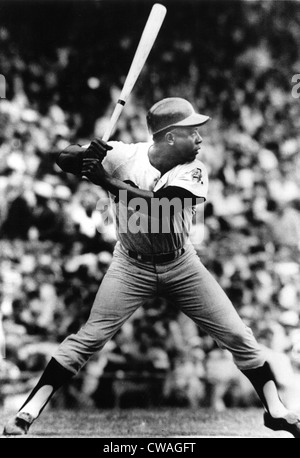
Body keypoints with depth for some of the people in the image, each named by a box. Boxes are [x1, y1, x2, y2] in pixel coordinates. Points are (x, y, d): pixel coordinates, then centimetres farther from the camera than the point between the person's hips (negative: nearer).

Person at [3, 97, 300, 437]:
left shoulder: (193, 171, -16)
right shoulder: (124, 156, -16)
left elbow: (161, 205, -33)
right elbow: (63, 159, -16)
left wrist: (108, 181, -33)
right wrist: (89, 153, -39)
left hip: (181, 265, 1)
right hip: (132, 266, -1)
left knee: (237, 336, -1)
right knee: (89, 337, -8)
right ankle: (30, 409, 1)